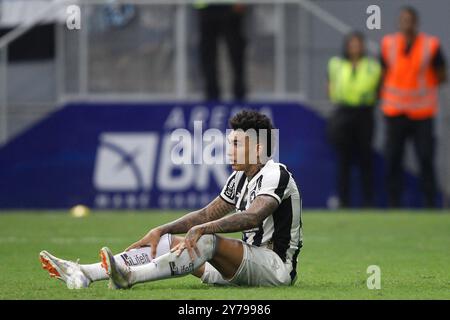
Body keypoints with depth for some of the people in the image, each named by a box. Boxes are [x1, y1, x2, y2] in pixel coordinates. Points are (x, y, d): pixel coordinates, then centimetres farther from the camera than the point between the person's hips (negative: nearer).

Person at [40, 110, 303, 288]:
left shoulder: (276, 175, -13)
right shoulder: (240, 178, 16)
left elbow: (253, 216, -30)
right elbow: (207, 214, 19)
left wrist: (202, 229, -39)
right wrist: (160, 230, 6)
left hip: (277, 266, -9)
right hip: (246, 267, 9)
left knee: (209, 241, -34)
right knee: (168, 242, -3)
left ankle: (130, 276, -46)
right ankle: (81, 273, -17)